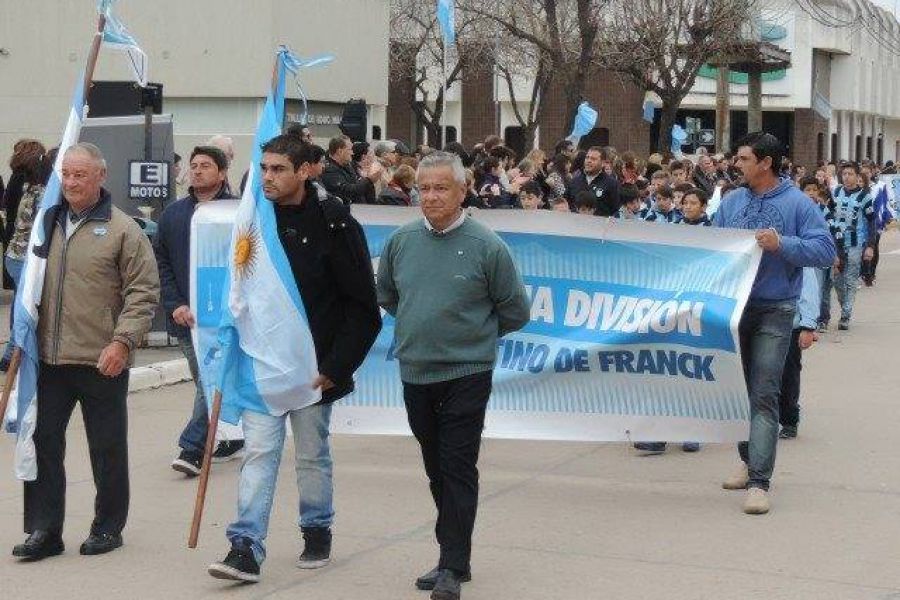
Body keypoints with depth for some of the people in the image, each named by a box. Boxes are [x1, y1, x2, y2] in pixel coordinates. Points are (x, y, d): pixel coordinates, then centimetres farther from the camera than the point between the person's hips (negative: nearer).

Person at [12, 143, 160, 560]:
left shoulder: (123, 230, -5)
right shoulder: (48, 223, 12)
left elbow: (143, 293, -7)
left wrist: (122, 341, -16)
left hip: (102, 362, -4)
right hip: (49, 358, 5)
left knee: (107, 448, 7)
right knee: (42, 441, 3)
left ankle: (108, 528, 20)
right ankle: (43, 529, 11)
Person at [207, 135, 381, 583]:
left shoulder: (334, 224, -10)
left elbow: (363, 308, -9)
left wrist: (336, 369, -12)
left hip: (312, 366, -3)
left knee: (312, 455, 10)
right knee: (259, 450, -4)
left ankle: (317, 533, 29)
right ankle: (246, 548, -6)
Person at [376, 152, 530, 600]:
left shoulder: (486, 246, -9)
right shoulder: (401, 241, 3)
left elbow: (515, 311, 0)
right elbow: (385, 294, 21)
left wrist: (474, 332, 6)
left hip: (466, 374, -5)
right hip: (415, 374, 5)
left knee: (458, 470, -5)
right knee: (436, 470, 13)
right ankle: (454, 557, 24)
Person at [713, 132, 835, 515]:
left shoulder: (797, 204, -5)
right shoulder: (731, 202, 9)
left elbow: (825, 251, -11)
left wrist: (782, 244, -22)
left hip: (774, 313, -5)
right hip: (732, 308, 6)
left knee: (763, 396, -11)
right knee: (737, 391, 15)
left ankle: (759, 482, -15)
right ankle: (751, 461, 32)